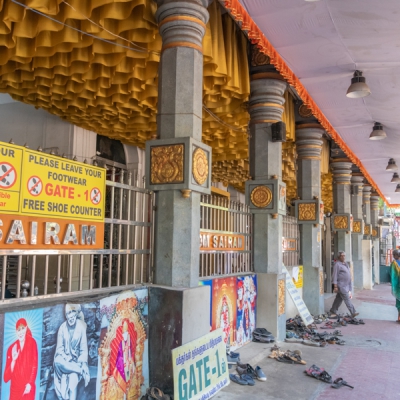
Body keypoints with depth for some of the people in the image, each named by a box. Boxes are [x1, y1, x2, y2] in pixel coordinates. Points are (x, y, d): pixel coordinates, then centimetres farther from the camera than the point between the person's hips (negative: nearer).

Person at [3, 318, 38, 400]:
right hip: (15, 389, 2)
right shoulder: (11, 348, 7)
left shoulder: (32, 343, 1)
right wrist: (13, 360, -10)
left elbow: (34, 365, -4)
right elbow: (6, 378, 4)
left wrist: (30, 383, -15)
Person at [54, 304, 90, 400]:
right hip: (64, 359, 2)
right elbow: (59, 348, -1)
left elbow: (83, 349, -5)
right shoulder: (62, 327, -4)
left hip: (76, 361, -2)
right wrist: (66, 359, -18)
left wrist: (84, 365, -16)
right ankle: (81, 370, -19)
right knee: (58, 361, -29)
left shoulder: (81, 327, -7)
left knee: (73, 378, -24)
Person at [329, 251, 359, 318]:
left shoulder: (345, 264, 16)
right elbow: (334, 275, -14)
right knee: (347, 299, -8)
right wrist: (335, 286, -18)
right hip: (341, 286, -8)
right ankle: (353, 313, -6)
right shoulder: (337, 264, -11)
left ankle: (333, 312, 17)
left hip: (346, 285, 9)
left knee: (339, 299, 11)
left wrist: (350, 286, 20)